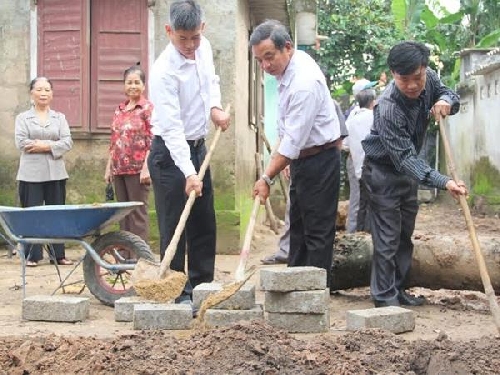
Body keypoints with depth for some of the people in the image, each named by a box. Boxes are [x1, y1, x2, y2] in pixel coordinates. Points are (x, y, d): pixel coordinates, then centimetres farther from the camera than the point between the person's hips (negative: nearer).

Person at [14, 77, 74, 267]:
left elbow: (68, 142, 1)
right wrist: (52, 144, -9)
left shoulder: (59, 118, 13)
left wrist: (47, 146, -14)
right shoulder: (23, 118, 7)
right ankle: (32, 255, 4)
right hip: (31, 174, -2)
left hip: (55, 173, 2)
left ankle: (58, 254, 9)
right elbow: (21, 142, -7)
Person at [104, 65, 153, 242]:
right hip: (119, 169, 6)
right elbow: (114, 142, 17)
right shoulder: (119, 110, 14)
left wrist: (146, 167, -17)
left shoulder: (148, 108, -4)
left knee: (138, 212, -3)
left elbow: (153, 141, -10)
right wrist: (109, 167, 14)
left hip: (138, 169, -6)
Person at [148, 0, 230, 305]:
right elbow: (171, 127, -30)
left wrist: (215, 107, -1)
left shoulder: (204, 47, -2)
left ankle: (202, 287, 21)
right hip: (170, 153, -8)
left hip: (198, 146, 8)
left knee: (205, 224, 11)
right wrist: (189, 173, -37)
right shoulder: (164, 71, -25)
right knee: (174, 227, -5)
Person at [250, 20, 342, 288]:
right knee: (297, 226, 16)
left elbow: (294, 139, -27)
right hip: (301, 158, 10)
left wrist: (267, 178, -26)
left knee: (317, 231, -4)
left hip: (319, 161, -10)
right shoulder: (287, 66, 3)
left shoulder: (305, 82, -27)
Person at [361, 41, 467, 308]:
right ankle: (384, 297, 2)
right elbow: (405, 158, -36)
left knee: (405, 234, 14)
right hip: (383, 170, -7)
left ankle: (398, 290, 25)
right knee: (387, 238, -7)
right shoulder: (388, 108, -35)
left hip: (408, 170, 8)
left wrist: (446, 101, -24)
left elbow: (449, 94, 3)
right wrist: (443, 182, -46)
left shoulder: (428, 78, -15)